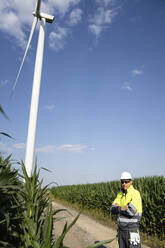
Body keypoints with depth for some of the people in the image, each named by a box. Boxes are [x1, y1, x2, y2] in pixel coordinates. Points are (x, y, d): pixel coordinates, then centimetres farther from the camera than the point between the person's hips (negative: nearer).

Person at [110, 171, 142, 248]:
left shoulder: (135, 193, -15)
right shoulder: (120, 194, 6)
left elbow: (132, 211, -26)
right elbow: (112, 209, -1)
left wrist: (118, 208, -11)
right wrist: (122, 208, -20)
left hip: (132, 229, -6)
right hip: (121, 228, 6)